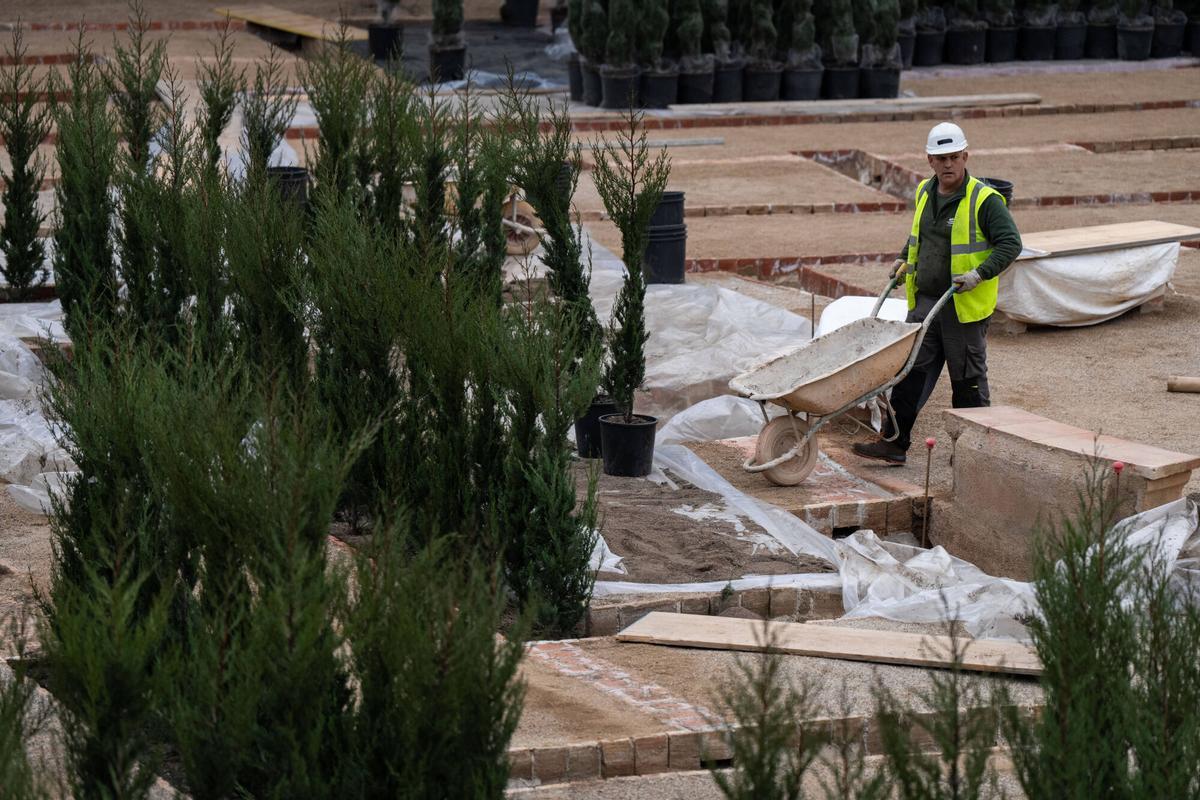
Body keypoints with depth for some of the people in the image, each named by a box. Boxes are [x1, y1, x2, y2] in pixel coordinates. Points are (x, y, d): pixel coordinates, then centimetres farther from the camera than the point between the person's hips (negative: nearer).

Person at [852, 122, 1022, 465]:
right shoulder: (925, 193, 10)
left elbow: (1010, 243, -15)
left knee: (968, 379, 4)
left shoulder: (984, 200, -12)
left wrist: (981, 273, -25)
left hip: (965, 306, -6)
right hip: (924, 301, 6)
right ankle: (894, 443, 8)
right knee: (911, 370, 4)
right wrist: (905, 258, 16)